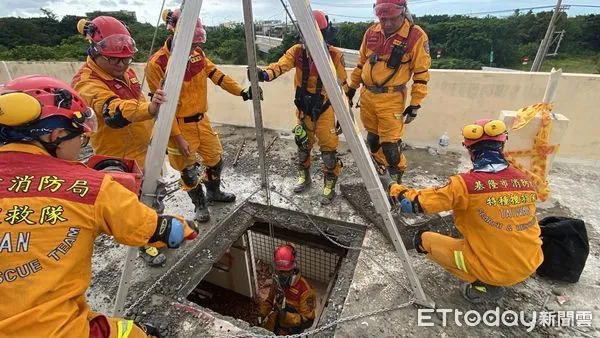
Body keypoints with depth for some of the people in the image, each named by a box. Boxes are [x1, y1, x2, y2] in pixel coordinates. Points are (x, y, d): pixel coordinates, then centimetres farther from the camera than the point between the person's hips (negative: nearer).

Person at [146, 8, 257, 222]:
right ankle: (200, 204, 32)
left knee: (216, 158, 16)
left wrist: (241, 92, -6)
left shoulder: (197, 54, -1)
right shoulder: (157, 64, -19)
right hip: (179, 126, -6)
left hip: (202, 121, 6)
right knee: (188, 169, 7)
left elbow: (216, 75, 5)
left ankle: (214, 193, 42)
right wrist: (178, 137, -19)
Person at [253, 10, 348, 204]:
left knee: (328, 149, -1)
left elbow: (342, 85, -5)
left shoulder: (335, 56, -11)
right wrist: (264, 74, -42)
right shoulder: (297, 52, -6)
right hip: (303, 109, 3)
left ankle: (329, 187, 19)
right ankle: (304, 178, 39)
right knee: (303, 146, 16)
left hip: (325, 110, -3)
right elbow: (280, 66, -20)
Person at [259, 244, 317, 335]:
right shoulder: (277, 282, -9)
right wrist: (263, 314, -5)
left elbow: (308, 320, -25)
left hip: (290, 333, -5)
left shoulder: (304, 289, -29)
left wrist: (287, 316, -36)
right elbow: (269, 301, 10)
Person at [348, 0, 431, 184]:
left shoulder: (416, 36, -10)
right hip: (367, 95, 5)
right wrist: (352, 88, 18)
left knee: (390, 143, -5)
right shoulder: (371, 32, 4)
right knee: (373, 138, 16)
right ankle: (380, 170, 38)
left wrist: (415, 104, -8)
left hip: (391, 99, -5)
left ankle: (396, 180, 18)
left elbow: (421, 74, -6)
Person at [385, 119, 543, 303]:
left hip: (494, 270, -6)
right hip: (530, 265, 6)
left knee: (424, 240, 5)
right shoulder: (525, 181, -4)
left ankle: (482, 285, 6)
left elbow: (416, 203, -18)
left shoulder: (466, 184, -21)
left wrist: (395, 189, 2)